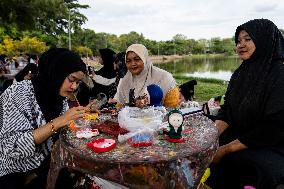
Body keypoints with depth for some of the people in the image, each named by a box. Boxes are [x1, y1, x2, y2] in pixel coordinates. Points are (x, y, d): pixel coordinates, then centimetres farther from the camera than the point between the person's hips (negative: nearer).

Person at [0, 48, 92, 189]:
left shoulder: (60, 96, -2)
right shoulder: (18, 93, -20)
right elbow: (12, 147, -28)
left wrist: (83, 114, -9)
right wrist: (58, 122, -32)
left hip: (44, 165, 6)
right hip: (14, 176, -5)